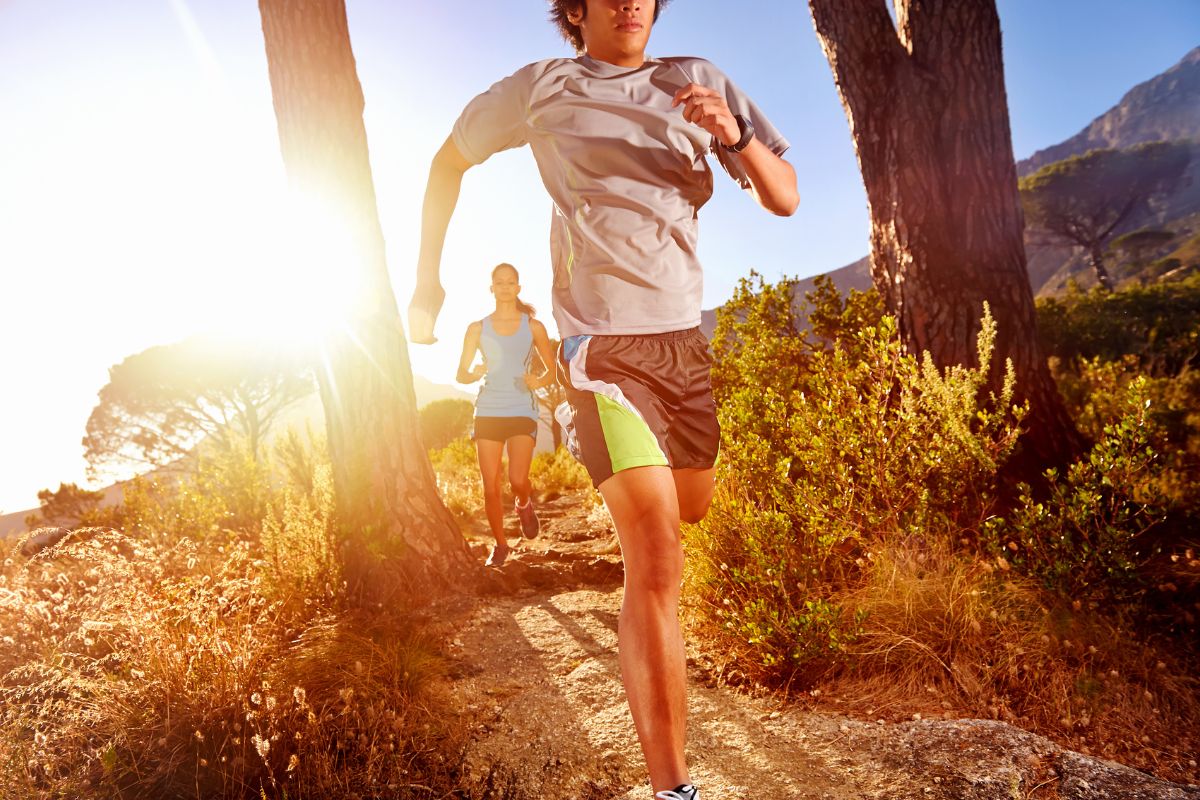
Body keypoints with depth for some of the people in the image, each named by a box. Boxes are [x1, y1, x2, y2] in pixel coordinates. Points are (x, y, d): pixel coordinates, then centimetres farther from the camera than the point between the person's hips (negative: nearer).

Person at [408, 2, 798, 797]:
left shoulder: (697, 81, 8)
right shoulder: (542, 88, 2)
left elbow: (786, 199, 5)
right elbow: (449, 161, 17)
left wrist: (734, 136, -14)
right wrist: (428, 276, 16)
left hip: (683, 334, 5)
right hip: (603, 341, -4)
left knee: (691, 509, 21)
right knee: (657, 563, -15)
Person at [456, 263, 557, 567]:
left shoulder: (533, 327, 5)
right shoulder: (477, 328, 7)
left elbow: (552, 370, 9)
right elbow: (461, 374, 9)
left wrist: (539, 382, -13)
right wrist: (474, 374, -14)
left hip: (522, 411, -1)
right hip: (488, 412, 1)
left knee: (518, 480, -18)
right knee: (490, 487, 0)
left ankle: (524, 505, 19)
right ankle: (500, 544, 19)